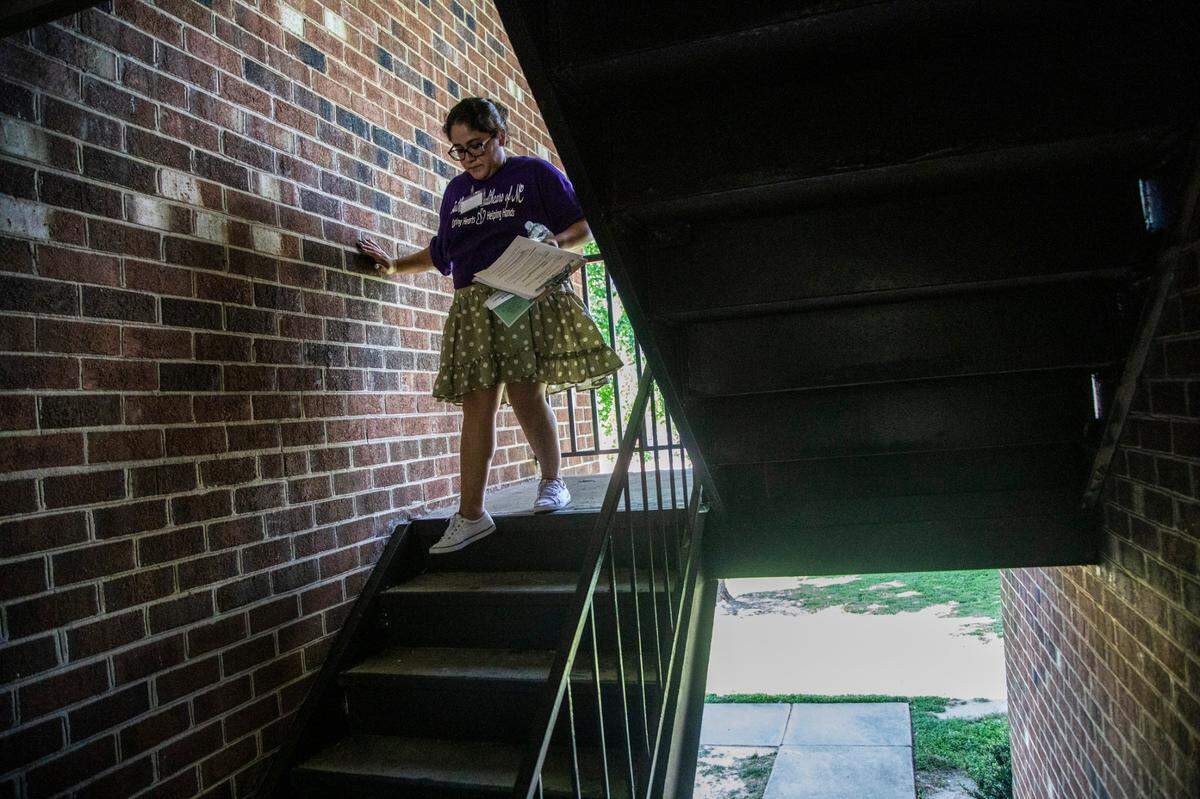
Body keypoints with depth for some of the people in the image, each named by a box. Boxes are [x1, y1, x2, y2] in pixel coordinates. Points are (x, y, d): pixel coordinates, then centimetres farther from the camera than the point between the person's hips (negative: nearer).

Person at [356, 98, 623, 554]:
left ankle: (552, 481, 11)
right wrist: (396, 267, 23)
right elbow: (440, 252, 31)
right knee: (476, 406, -3)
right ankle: (470, 515, 0)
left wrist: (557, 241, -14)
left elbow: (584, 228, 5)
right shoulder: (456, 191, 22)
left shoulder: (535, 173, 7)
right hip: (473, 305, 5)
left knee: (525, 394, -13)